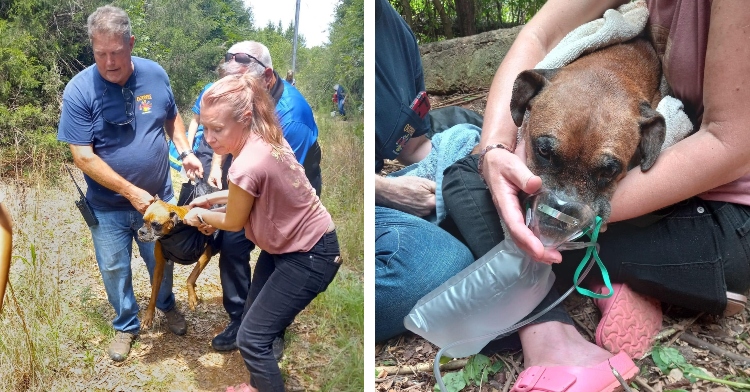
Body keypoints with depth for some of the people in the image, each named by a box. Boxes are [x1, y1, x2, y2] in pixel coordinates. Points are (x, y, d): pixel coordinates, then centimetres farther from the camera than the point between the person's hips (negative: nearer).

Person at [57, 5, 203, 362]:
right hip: (108, 207, -2)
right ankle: (126, 325, 40)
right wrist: (131, 192, -21)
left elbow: (172, 118, 9)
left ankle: (167, 305, 49)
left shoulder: (155, 74, -9)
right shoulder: (79, 90, -19)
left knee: (162, 261, 20)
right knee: (114, 269, 15)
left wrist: (185, 151, -8)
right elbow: (83, 157, -19)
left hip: (158, 198, 2)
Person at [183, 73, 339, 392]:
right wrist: (212, 198, 9)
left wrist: (200, 216, 6)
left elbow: (234, 222, -12)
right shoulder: (265, 137, -6)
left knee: (251, 338, -3)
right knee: (256, 317, 22)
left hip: (309, 257, -10)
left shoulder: (247, 165, -32)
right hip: (291, 244, 10)